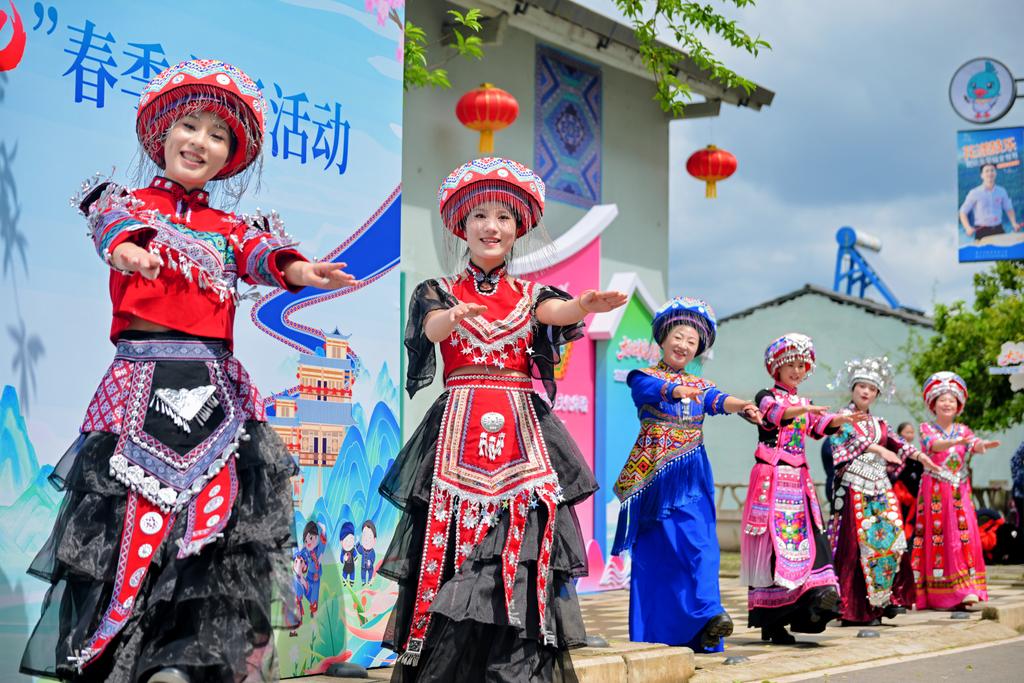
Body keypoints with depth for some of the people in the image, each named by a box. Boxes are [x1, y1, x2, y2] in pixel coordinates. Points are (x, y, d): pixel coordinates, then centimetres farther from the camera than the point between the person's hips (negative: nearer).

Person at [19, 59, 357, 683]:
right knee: (133, 512, -8)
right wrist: (126, 248, -37)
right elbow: (114, 224, -11)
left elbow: (260, 255, -1)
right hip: (143, 378, -3)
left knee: (219, 510, -6)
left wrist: (296, 269, -26)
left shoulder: (229, 227, 20)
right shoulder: (135, 203, 12)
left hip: (213, 384, 3)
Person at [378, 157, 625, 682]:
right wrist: (458, 315, -38)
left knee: (522, 562, -8)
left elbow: (557, 313, -10)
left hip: (522, 436, 1)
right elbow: (434, 327, -13)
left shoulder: (530, 295, 14)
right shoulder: (439, 292, 10)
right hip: (458, 433, -1)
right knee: (453, 561, -8)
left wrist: (588, 303, -34)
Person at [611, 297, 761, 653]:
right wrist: (676, 389, -43)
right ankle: (656, 635, 4)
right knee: (656, 552, -1)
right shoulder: (644, 377, 4)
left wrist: (744, 406, -31)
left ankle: (707, 616, -21)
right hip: (656, 477, -3)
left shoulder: (700, 386, 14)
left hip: (692, 478, 3)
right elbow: (651, 389, -20)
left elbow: (719, 400, -8)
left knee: (700, 546, -12)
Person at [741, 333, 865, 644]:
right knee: (773, 543, -7)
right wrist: (806, 409, -38)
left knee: (807, 536, -8)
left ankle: (817, 596, -17)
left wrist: (841, 419, -19)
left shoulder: (805, 404, 20)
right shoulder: (766, 396, 3)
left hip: (799, 480, 6)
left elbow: (820, 427, 2)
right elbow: (774, 413, -21)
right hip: (771, 479, -6)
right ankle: (770, 622, -3)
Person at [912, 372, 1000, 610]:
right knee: (936, 537, -4)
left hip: (959, 491, 3)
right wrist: (956, 442, -40)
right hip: (934, 490, -3)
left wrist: (983, 445, -35)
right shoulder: (927, 428, 2)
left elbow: (975, 444, -10)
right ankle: (933, 594, 0)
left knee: (963, 535, -7)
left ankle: (966, 590, -10)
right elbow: (934, 444, -20)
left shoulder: (963, 430, 11)